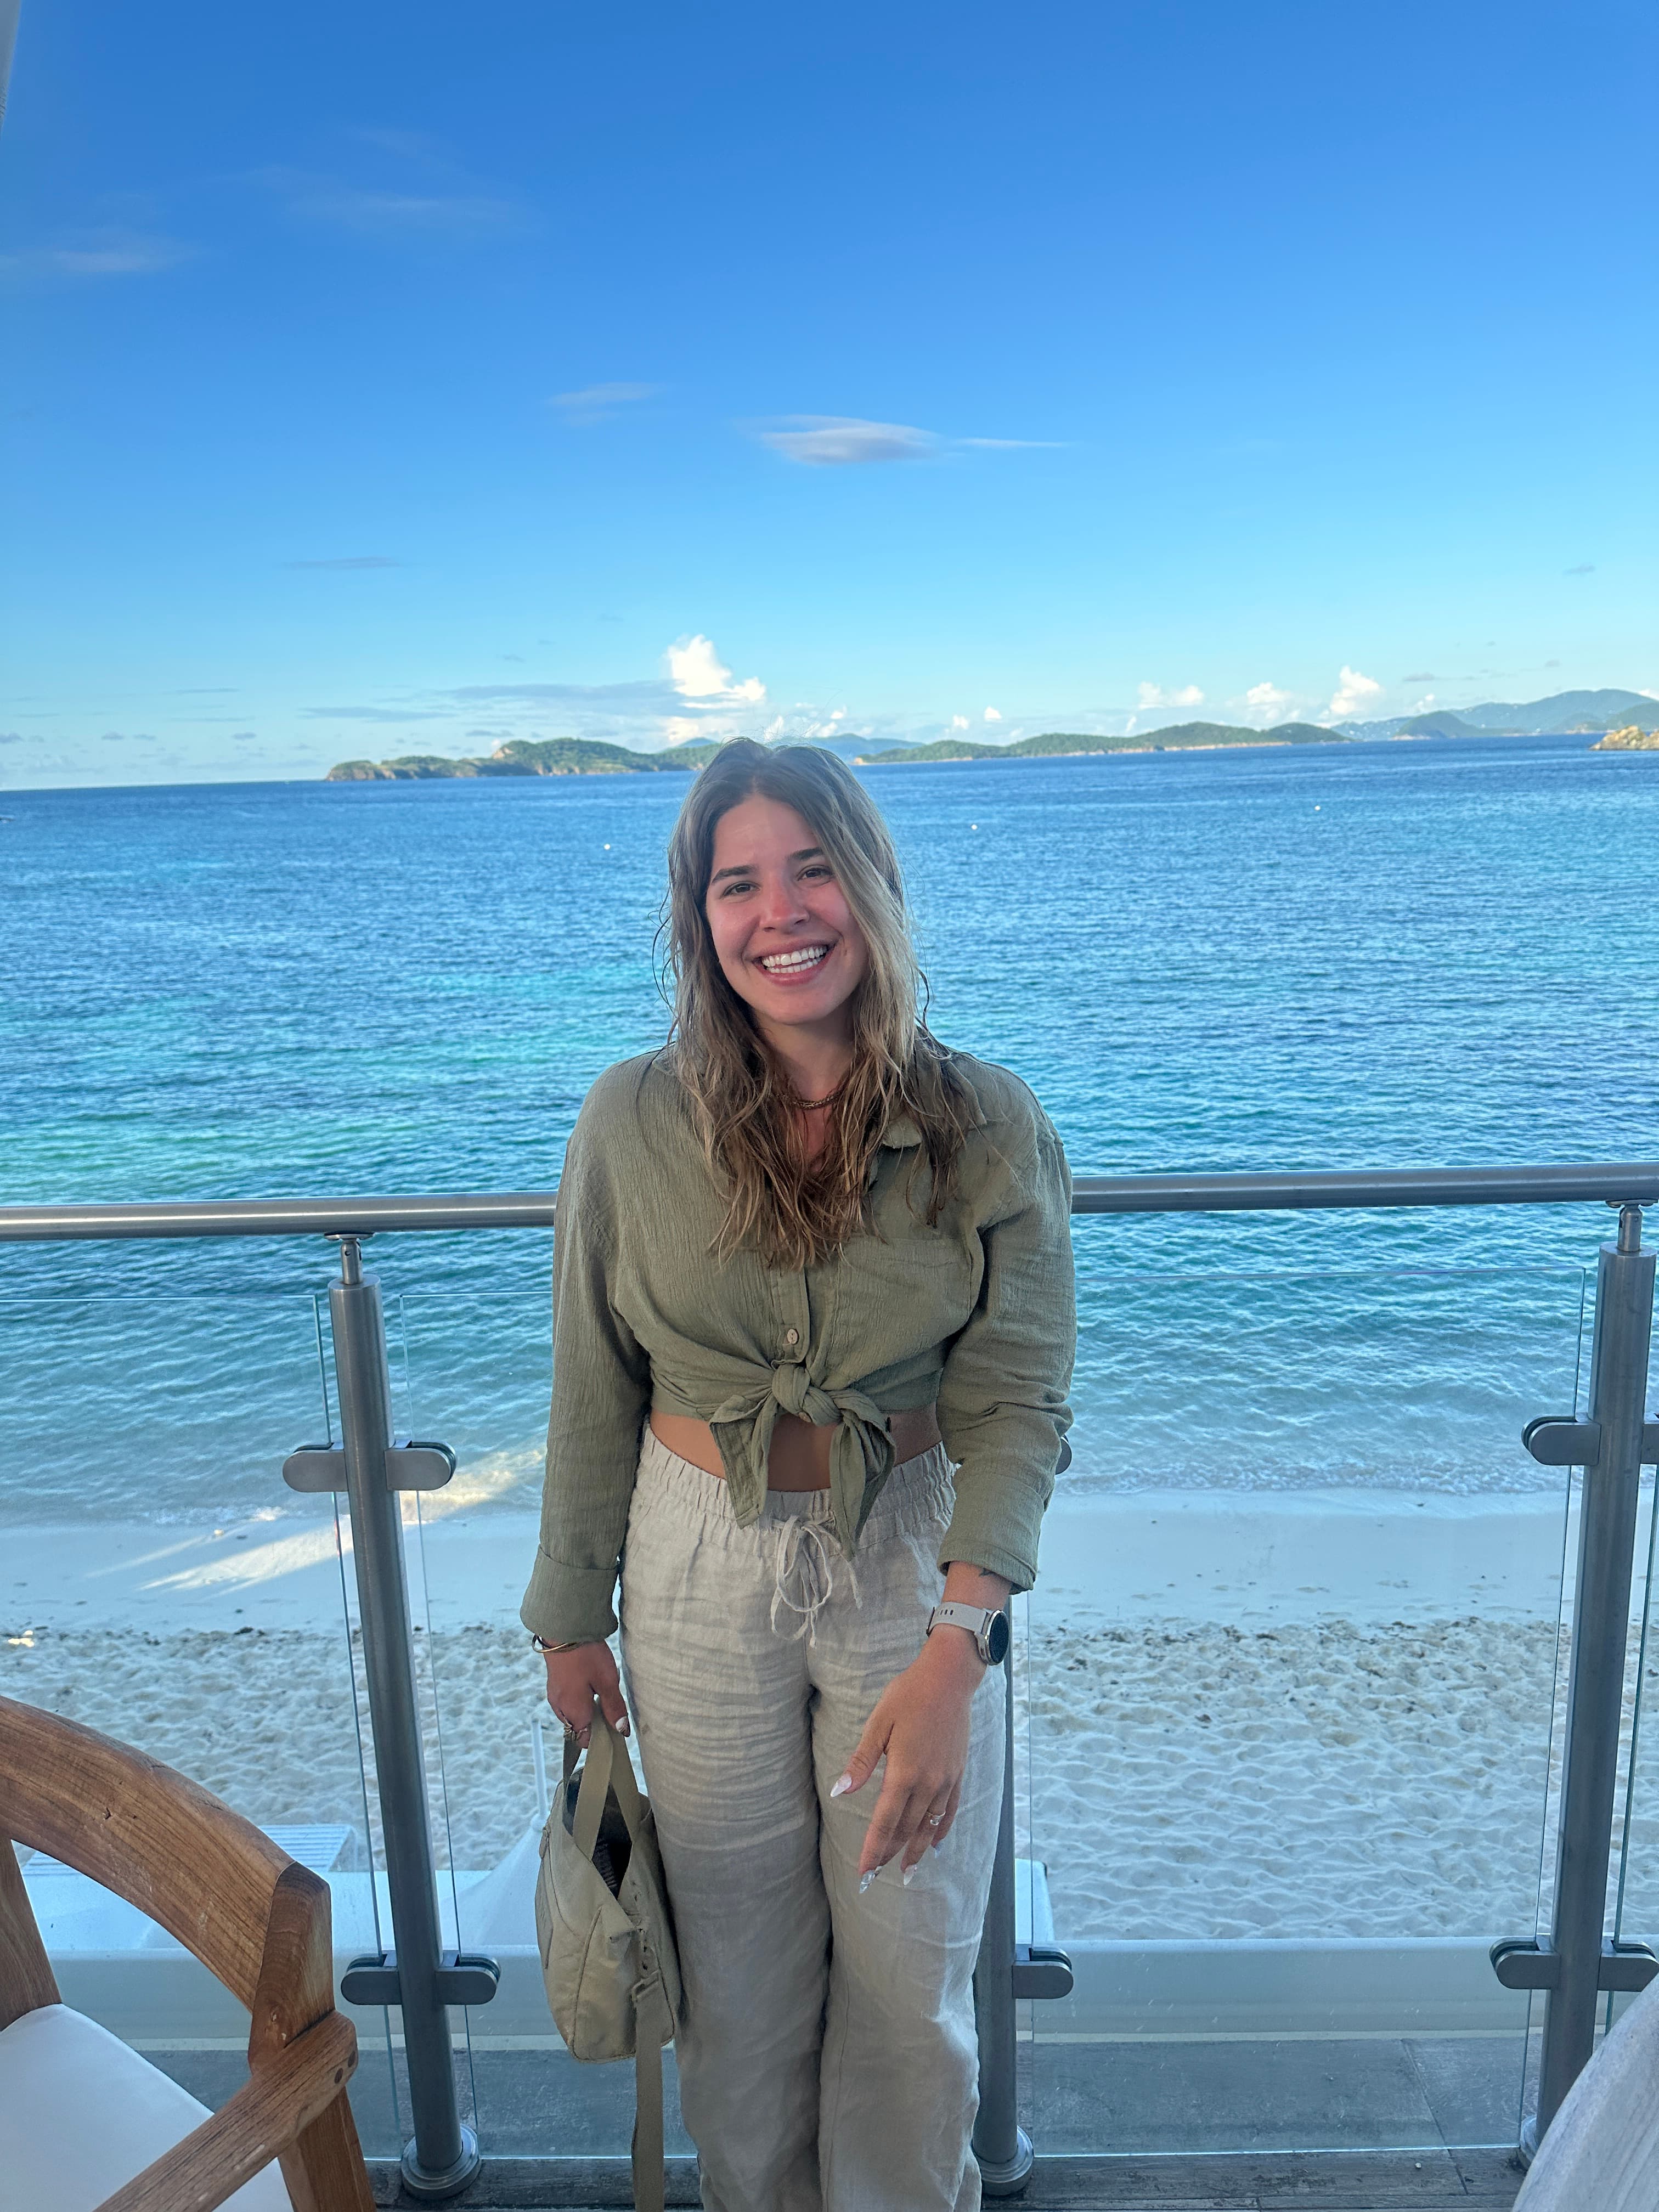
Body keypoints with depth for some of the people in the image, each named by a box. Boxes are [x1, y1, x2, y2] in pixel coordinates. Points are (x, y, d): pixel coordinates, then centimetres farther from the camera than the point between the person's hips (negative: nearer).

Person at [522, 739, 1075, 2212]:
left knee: (911, 1964, 17)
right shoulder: (633, 1123, -10)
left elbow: (1017, 1402, -13)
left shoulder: (987, 1128, -12)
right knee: (742, 1957, 20)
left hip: (915, 1562, 0)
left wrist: (956, 1651, -23)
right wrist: (571, 1618, 6)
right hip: (705, 1568, 1)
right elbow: (595, 1394, -1)